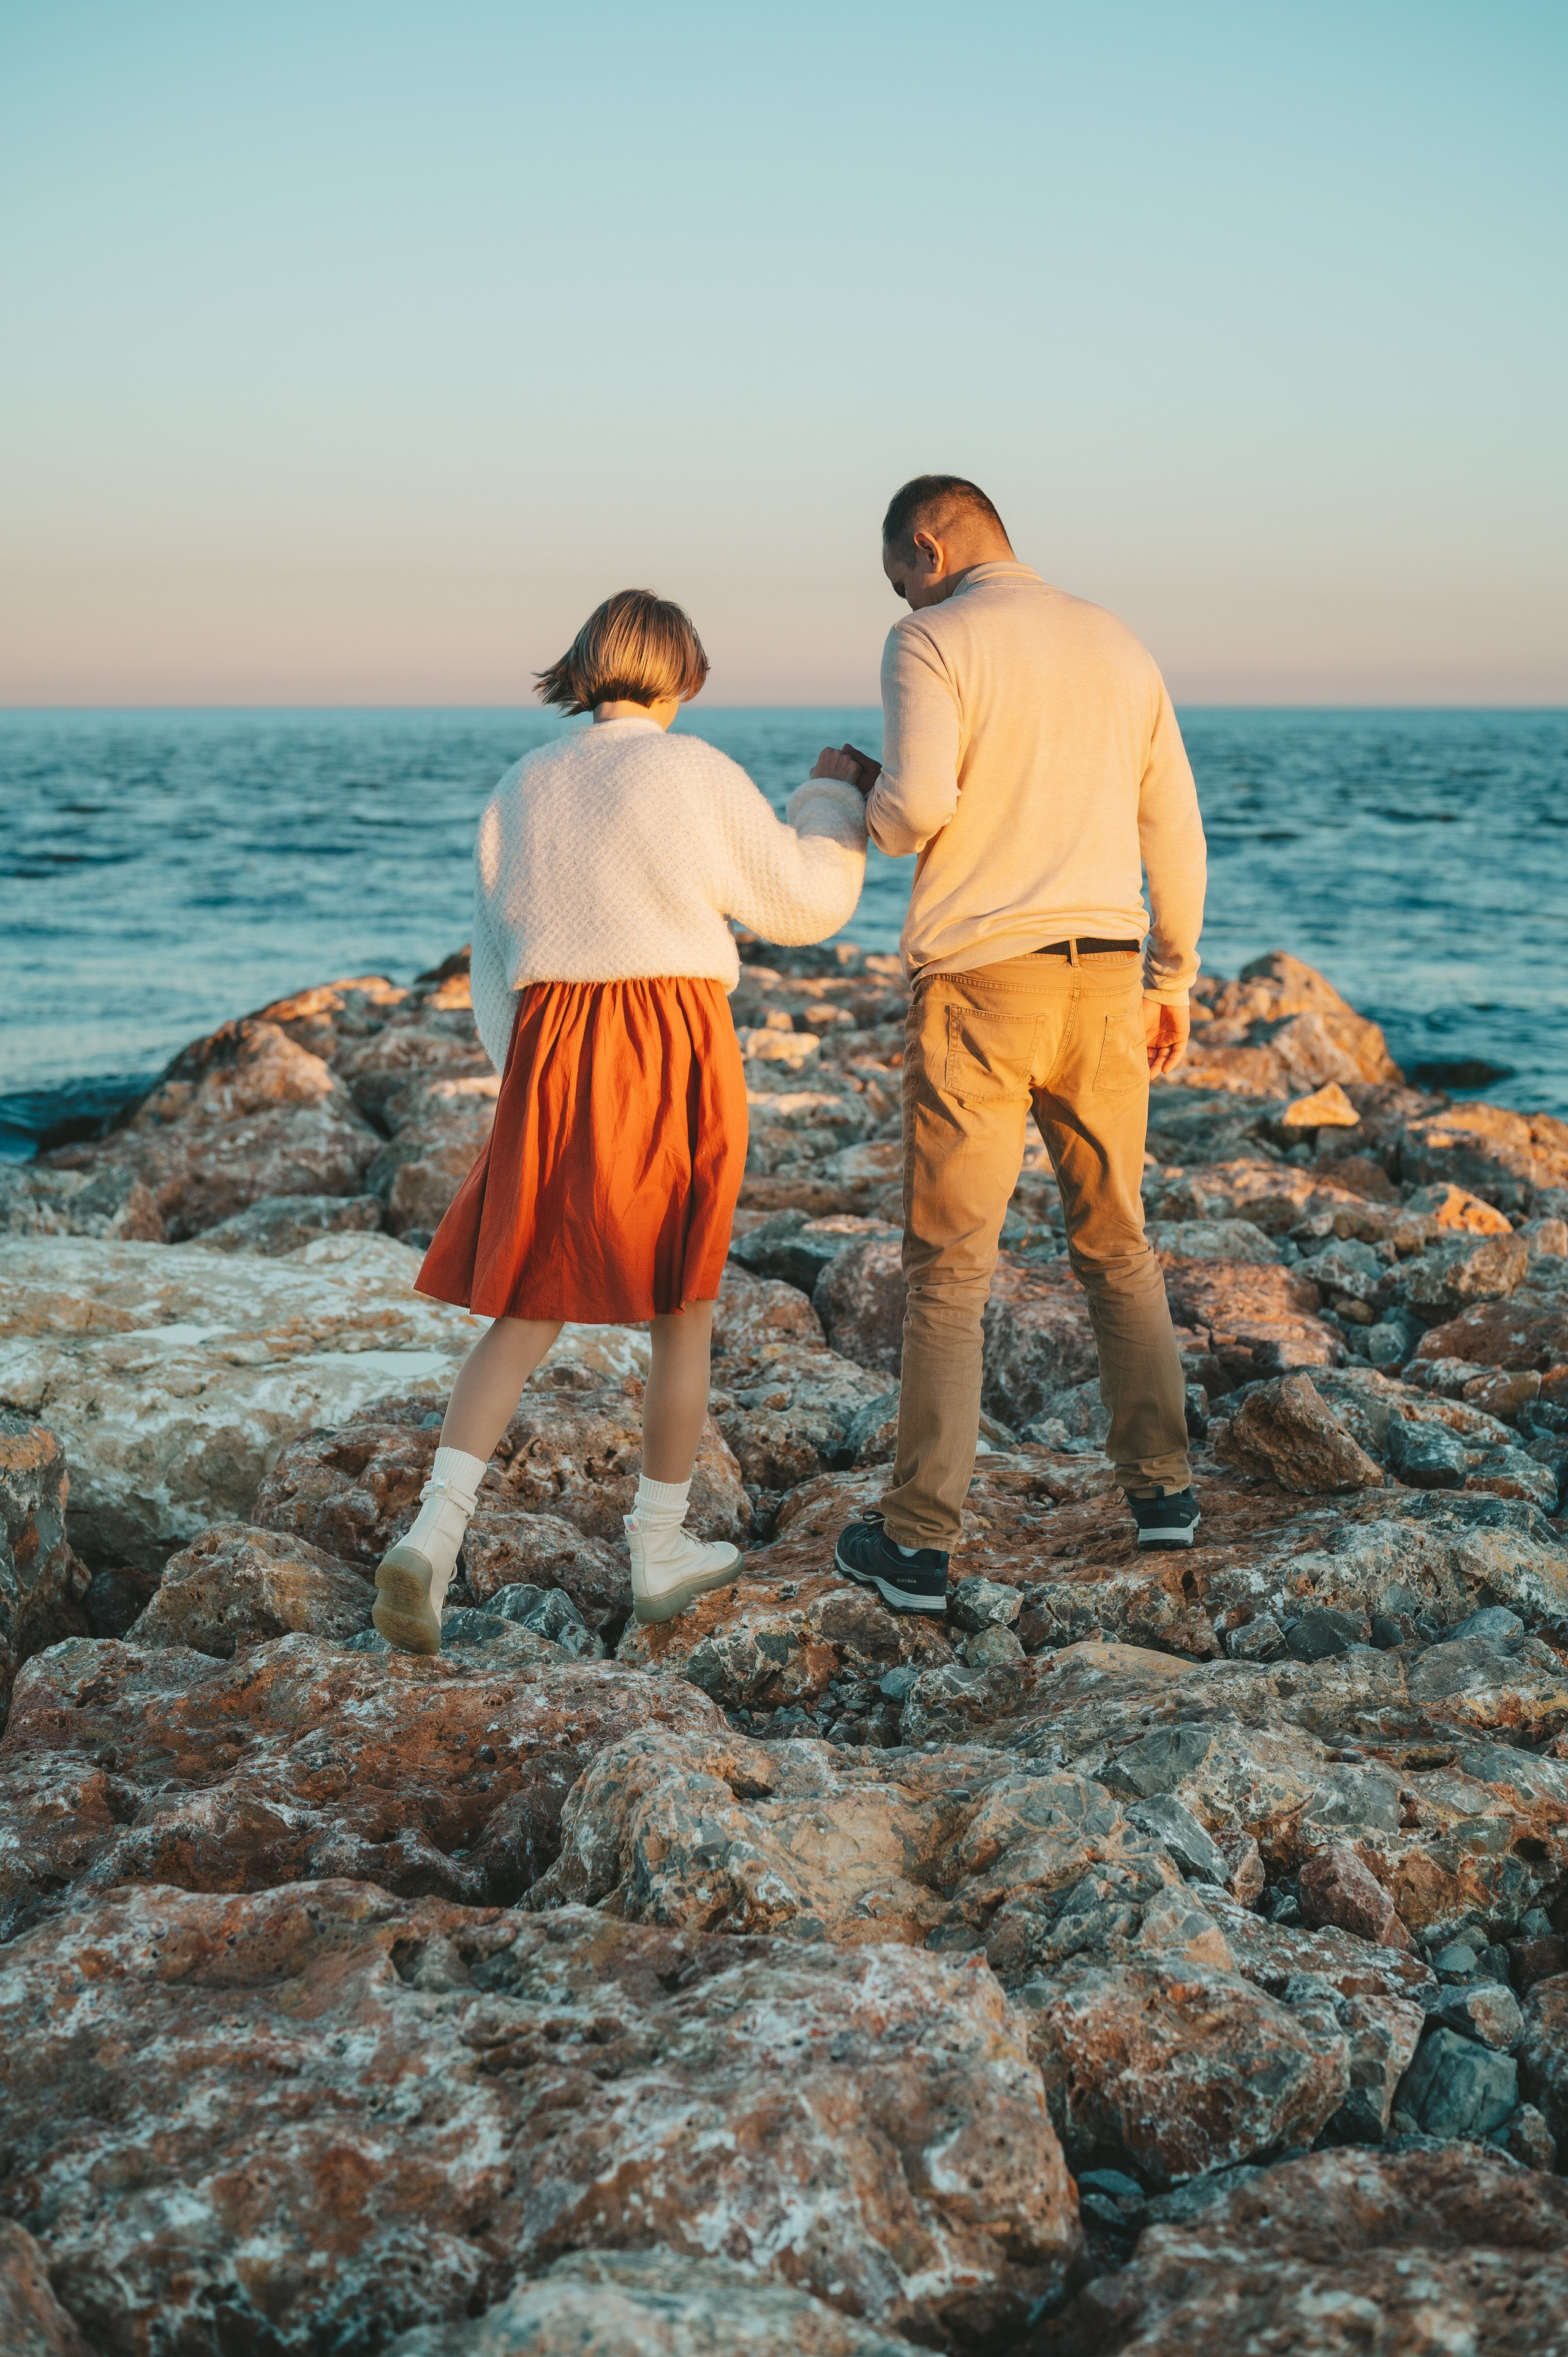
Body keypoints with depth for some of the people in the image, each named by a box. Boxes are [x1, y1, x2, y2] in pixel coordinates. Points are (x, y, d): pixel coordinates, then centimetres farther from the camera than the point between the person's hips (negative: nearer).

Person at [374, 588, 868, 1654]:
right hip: (674, 1049, -4)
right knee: (683, 1301, 12)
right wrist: (835, 797, 19)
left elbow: (497, 958, 13)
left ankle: (434, 1536, -7)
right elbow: (804, 901, 3)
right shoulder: (694, 772, -4)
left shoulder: (523, 788, 11)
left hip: (550, 1050, 4)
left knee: (527, 1311, 9)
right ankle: (661, 1552, 21)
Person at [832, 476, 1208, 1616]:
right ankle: (1162, 1487, 22)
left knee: (950, 1264, 0)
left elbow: (919, 806, -20)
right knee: (1115, 1242, 19)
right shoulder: (1119, 644, 13)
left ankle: (921, 1542, 2)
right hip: (1106, 977, 5)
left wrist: (868, 790, 4)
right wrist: (1173, 981, 22)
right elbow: (1175, 828, 15)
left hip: (981, 977, -5)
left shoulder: (932, 641, -5)